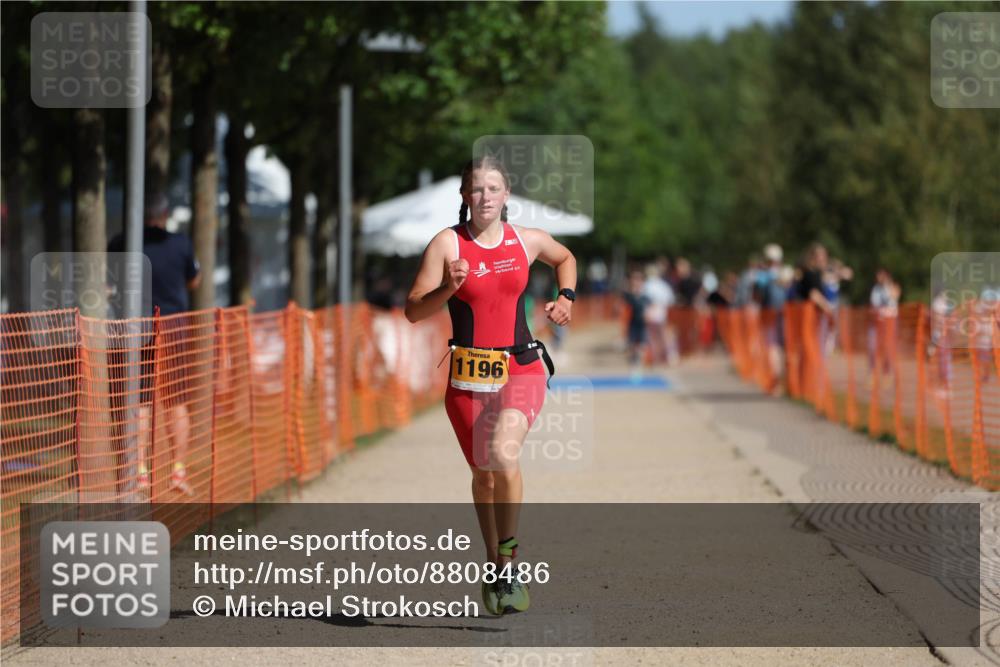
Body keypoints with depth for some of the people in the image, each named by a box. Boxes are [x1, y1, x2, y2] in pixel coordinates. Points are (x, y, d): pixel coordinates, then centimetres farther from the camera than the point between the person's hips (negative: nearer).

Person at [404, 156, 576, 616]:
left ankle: (508, 562, -12)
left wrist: (565, 297, 10)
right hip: (469, 373, 0)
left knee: (503, 456, -25)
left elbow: (565, 258, 27)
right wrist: (449, 288, -24)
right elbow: (413, 311, -8)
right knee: (483, 474, 11)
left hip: (521, 369, 0)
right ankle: (493, 566, 32)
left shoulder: (528, 241, 4)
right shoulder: (448, 244, -4)